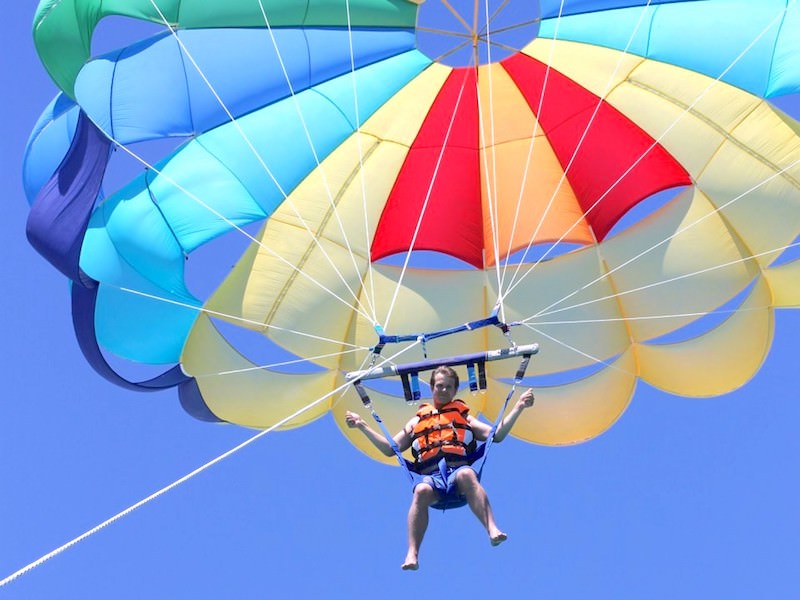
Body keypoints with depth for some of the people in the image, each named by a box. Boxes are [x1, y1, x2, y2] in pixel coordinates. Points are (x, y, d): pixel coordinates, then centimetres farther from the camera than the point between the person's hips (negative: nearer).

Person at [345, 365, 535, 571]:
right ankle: (412, 554, -44)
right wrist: (362, 425, 28)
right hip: (430, 474, 1)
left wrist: (519, 406, 15)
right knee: (421, 490, -37)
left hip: (458, 470, 0)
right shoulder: (418, 421, 32)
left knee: (467, 475, -39)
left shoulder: (463, 416, 31)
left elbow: (496, 435, 22)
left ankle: (493, 530, -53)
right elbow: (390, 449, 31)